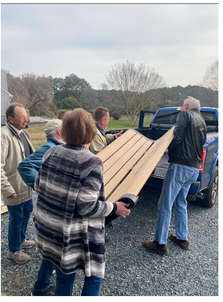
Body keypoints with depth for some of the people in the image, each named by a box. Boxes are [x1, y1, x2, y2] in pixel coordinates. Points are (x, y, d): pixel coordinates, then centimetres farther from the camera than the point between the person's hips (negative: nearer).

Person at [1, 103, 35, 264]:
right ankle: (13, 250, 31)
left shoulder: (23, 132, 6)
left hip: (26, 184, 9)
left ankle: (21, 240, 46)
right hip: (14, 187, -9)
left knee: (27, 210, 23)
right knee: (16, 218, 7)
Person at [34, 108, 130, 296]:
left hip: (48, 229, 7)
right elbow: (86, 207, -23)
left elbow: (38, 186, 5)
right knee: (95, 277, 20)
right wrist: (114, 208, -8)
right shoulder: (92, 163, -23)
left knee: (64, 277, 27)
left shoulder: (52, 152, -4)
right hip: (77, 236, -6)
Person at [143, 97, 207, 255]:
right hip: (194, 169, 9)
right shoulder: (202, 122, 21)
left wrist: (167, 149, -2)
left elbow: (177, 137, -16)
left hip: (180, 166, -9)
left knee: (165, 205, -3)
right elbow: (200, 144, 21)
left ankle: (160, 244, 4)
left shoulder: (185, 114, -4)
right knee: (181, 203, 20)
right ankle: (182, 238, 30)